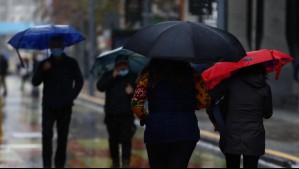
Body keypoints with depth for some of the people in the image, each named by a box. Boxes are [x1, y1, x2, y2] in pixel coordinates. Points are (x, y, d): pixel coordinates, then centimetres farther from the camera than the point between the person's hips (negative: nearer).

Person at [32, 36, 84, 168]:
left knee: (63, 137, 4)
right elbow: (35, 82, -3)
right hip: (49, 106, 0)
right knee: (47, 134, -13)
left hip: (65, 106, 1)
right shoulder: (45, 64, 4)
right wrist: (43, 70, -19)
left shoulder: (71, 63, 4)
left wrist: (72, 95, 3)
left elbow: (79, 81, 13)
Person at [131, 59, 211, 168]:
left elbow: (136, 104, -4)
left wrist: (144, 118, 15)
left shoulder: (149, 73, 1)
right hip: (186, 131, 0)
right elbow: (205, 101, 1)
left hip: (156, 131, 0)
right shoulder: (191, 73, 2)